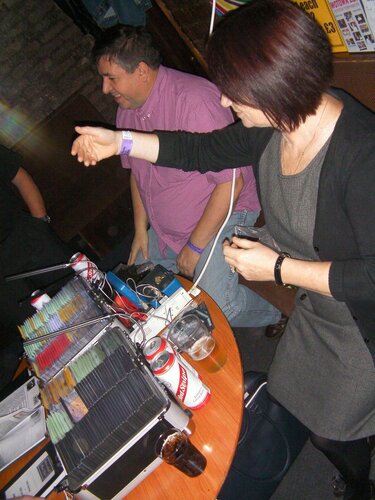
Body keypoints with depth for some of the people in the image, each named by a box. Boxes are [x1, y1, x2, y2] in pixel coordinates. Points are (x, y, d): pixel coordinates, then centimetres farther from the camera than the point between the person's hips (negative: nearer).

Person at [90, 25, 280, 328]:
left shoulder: (194, 100, -24)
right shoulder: (127, 108, 3)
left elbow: (231, 182, -25)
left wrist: (195, 246, -18)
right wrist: (140, 229, 10)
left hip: (221, 214, -7)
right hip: (162, 229, 8)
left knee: (215, 306, -21)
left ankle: (273, 317, 12)